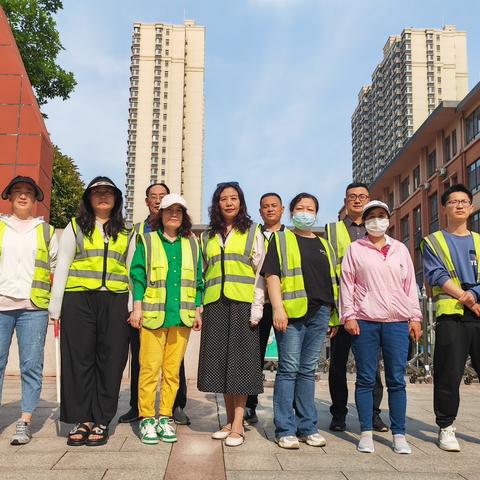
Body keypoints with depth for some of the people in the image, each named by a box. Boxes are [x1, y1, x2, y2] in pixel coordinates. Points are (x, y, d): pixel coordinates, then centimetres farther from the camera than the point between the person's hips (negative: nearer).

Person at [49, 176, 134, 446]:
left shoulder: (126, 233, 15)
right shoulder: (75, 227, 11)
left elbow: (131, 271, 12)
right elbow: (62, 267, 6)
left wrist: (133, 308, 2)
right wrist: (56, 307, -1)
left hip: (115, 302, 1)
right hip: (79, 300, -1)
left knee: (110, 361, 0)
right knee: (78, 359, 0)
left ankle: (101, 421, 9)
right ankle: (81, 420, 9)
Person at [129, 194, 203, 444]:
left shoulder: (191, 244, 14)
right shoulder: (147, 241, 7)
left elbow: (197, 280, 16)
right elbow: (138, 275, 3)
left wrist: (198, 311, 11)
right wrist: (137, 308, -4)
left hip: (182, 317, 3)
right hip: (152, 315, -2)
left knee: (173, 369, 4)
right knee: (150, 367, -5)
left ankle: (165, 417, 14)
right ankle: (147, 418, 5)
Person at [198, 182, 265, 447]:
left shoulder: (253, 231, 6)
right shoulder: (208, 235, 16)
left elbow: (260, 271, 0)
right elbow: (204, 273, 16)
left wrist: (257, 308, -10)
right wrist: (200, 307, 7)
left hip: (242, 303, -4)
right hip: (215, 304, 4)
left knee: (240, 359, -3)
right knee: (220, 360, 4)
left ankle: (238, 425, -1)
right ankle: (229, 420, 13)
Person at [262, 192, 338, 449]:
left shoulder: (324, 246, 22)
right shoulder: (281, 240, 8)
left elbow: (334, 281, 22)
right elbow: (272, 275, -3)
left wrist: (334, 314, 13)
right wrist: (278, 308, -15)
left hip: (320, 312, 5)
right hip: (292, 312, -4)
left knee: (308, 370, 9)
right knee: (289, 369, -3)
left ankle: (307, 427, 16)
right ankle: (285, 430, 2)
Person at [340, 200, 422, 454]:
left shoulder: (400, 249, 15)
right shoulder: (355, 249, 8)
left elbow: (410, 284, 15)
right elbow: (346, 283, 4)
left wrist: (415, 317, 8)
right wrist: (348, 316, -4)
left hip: (397, 322, 2)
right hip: (364, 321, -2)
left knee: (397, 380, 2)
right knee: (366, 379, 1)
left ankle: (399, 434, 9)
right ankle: (366, 433, 9)